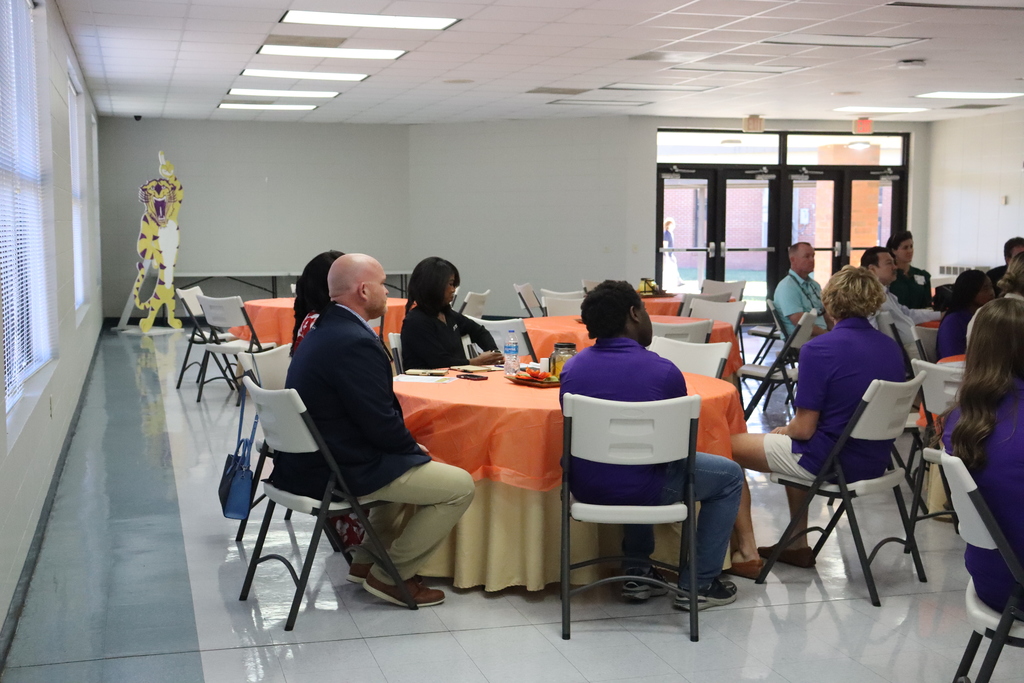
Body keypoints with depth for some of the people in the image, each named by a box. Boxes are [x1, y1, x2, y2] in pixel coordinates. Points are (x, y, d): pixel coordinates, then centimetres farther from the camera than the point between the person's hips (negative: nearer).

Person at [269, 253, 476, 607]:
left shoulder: (324, 330, 9)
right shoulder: (354, 343, -24)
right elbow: (381, 423, -22)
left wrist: (410, 446, 8)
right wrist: (414, 448, -2)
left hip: (308, 459, 11)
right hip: (338, 472, -11)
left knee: (408, 462, 32)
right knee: (460, 486, -5)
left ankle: (365, 562, 30)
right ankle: (389, 576, 6)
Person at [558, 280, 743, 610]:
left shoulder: (572, 367, 0)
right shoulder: (663, 371, -13)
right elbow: (681, 441, 1)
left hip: (584, 488, 6)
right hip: (640, 490, -5)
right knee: (729, 475, 18)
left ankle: (637, 572, 35)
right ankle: (698, 585, 20)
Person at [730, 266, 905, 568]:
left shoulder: (819, 349, -20)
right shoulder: (892, 348, 2)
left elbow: (803, 429, -18)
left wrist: (784, 430, 6)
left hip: (830, 463, -7)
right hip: (875, 463, 8)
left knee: (732, 446, 9)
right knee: (794, 448, 34)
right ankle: (797, 545, 35)